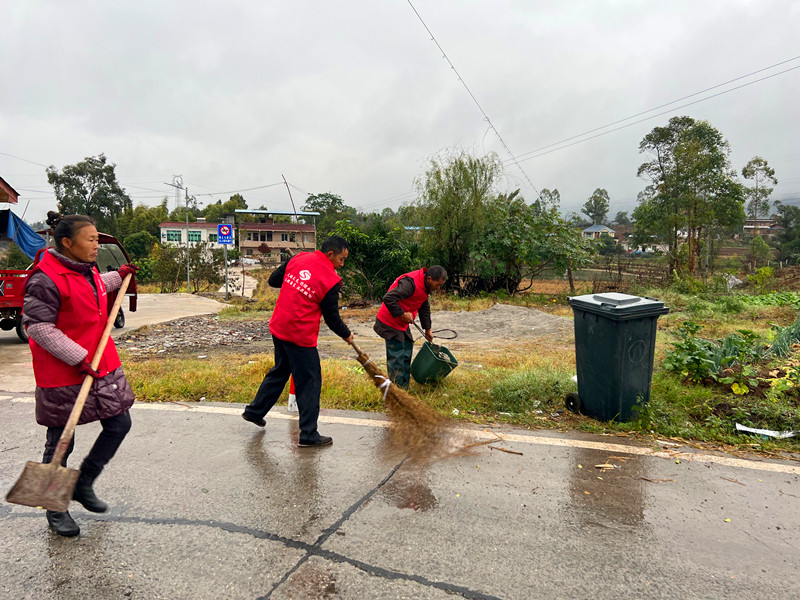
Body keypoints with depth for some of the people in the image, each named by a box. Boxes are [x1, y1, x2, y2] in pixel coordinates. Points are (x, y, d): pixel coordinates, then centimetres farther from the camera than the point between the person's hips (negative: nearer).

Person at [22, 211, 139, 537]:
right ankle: (56, 509, 27)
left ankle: (83, 484, 31)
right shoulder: (46, 278, -18)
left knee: (119, 424, 11)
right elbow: (37, 326, -20)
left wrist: (118, 275, 28)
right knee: (60, 442, 7)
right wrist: (78, 358, -23)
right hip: (62, 375, -8)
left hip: (102, 366, 8)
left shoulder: (87, 270, 9)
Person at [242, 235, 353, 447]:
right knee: (309, 382, 4)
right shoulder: (330, 280, -15)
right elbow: (332, 318, -6)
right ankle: (309, 435, 12)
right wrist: (346, 335, 11)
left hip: (278, 328, 7)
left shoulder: (297, 259, 1)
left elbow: (273, 280, 11)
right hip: (301, 336, -7)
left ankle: (254, 411, 40)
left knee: (279, 371, 26)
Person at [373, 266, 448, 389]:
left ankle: (404, 388, 24)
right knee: (396, 356, -7)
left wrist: (427, 329, 20)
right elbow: (388, 299, -35)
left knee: (406, 354, 14)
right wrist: (402, 314, -26)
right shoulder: (410, 283, -27)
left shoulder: (425, 286, 5)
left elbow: (424, 308, 18)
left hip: (403, 324, 10)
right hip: (390, 323, -10)